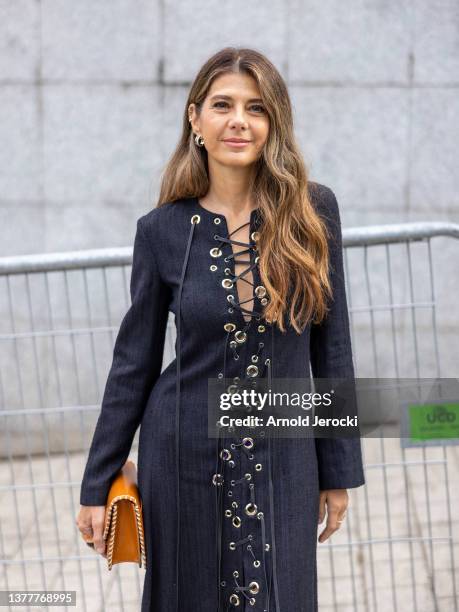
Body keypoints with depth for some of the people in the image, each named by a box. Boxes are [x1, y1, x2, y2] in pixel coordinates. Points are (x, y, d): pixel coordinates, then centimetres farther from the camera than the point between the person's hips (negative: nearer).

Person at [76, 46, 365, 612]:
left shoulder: (312, 210, -6)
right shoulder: (162, 230, -6)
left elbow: (331, 347, 0)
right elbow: (134, 363, 1)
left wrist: (340, 471, 2)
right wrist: (97, 485, 2)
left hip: (283, 464, 0)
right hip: (184, 460, 0)